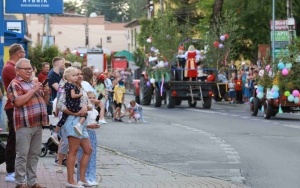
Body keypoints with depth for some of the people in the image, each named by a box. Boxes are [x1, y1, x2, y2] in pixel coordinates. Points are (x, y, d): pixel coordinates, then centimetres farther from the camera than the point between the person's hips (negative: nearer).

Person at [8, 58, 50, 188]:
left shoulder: (33, 83, 19)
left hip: (38, 124, 7)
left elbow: (44, 102, 24)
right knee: (22, 155, -5)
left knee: (34, 155, 10)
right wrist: (33, 90, -16)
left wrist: (46, 93, 3)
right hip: (24, 125, -7)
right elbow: (18, 102, -19)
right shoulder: (15, 84, -4)